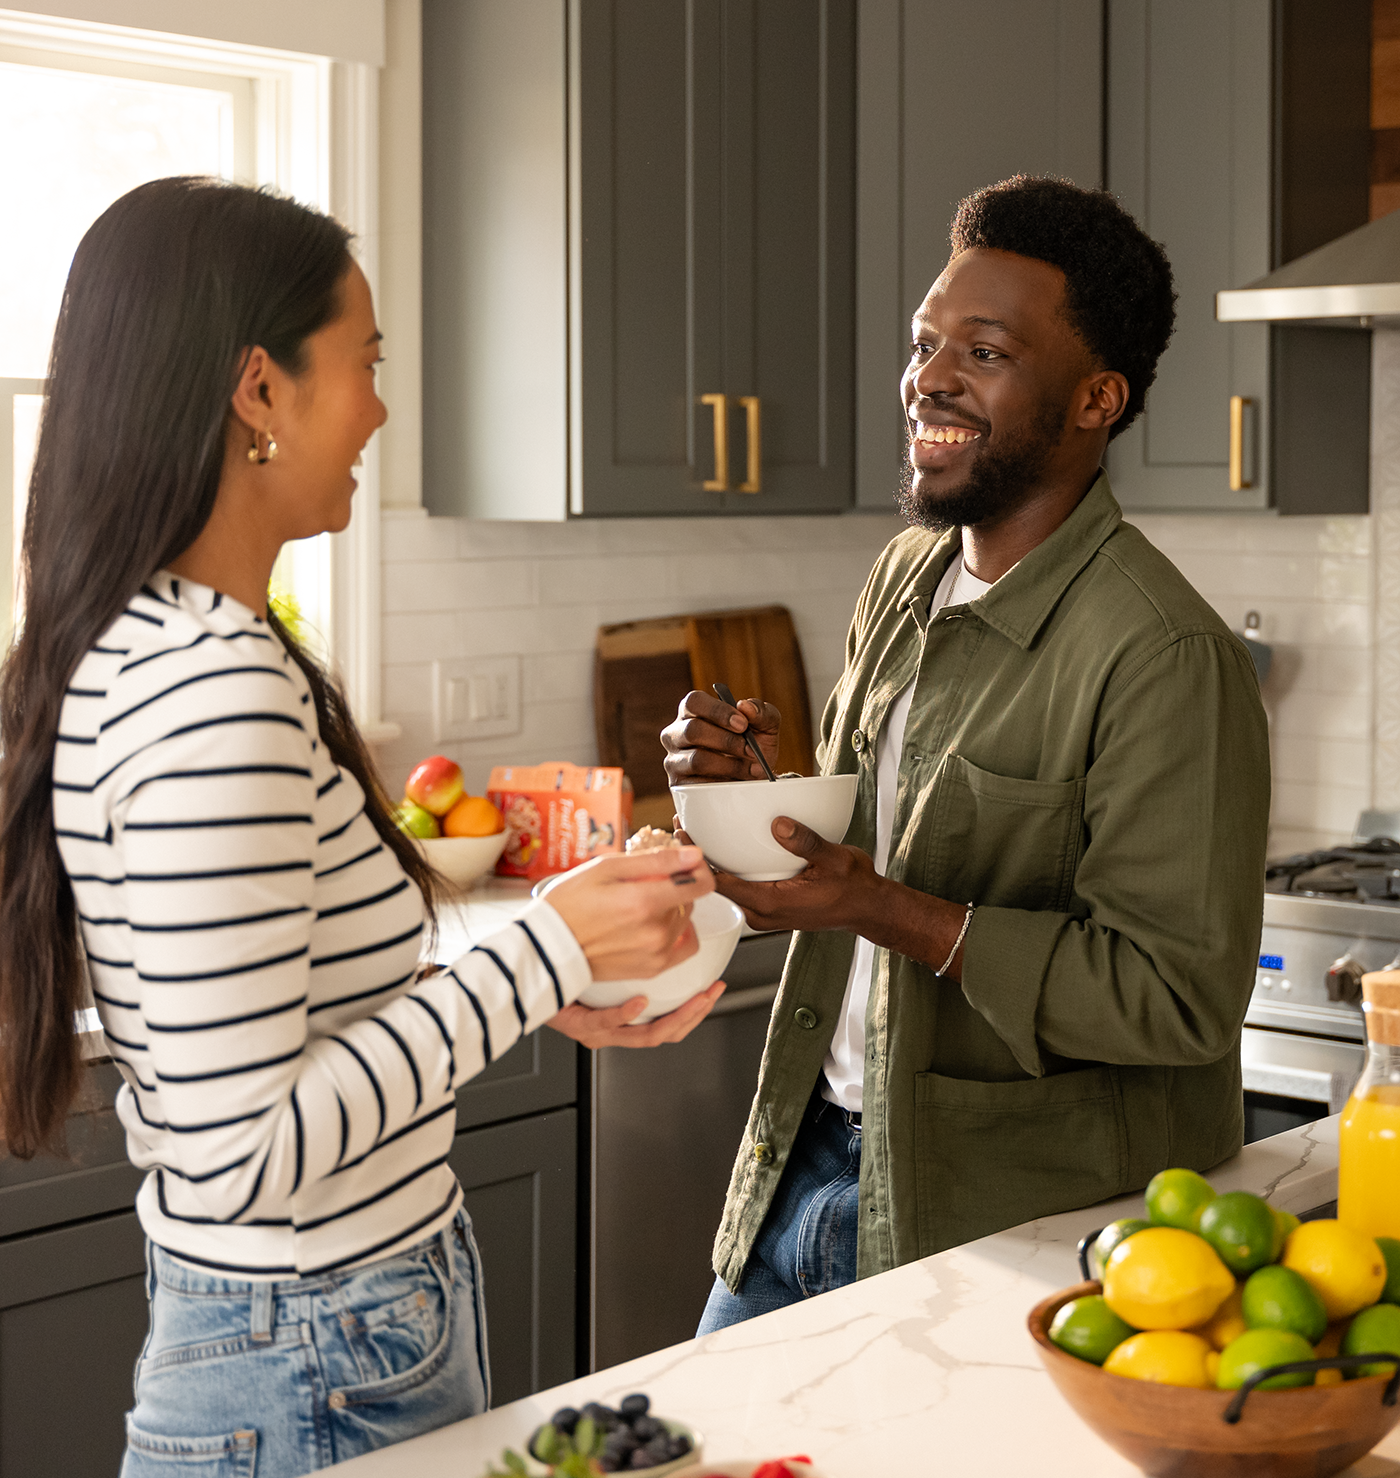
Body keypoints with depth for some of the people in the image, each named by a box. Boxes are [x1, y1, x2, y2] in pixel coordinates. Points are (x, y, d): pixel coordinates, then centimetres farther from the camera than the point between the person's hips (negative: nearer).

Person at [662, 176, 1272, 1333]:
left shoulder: (1166, 657, -21)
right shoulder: (906, 577, 6)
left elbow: (1181, 998, -23)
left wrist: (901, 915, -27)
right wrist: (748, 793, -5)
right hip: (808, 1159, 8)